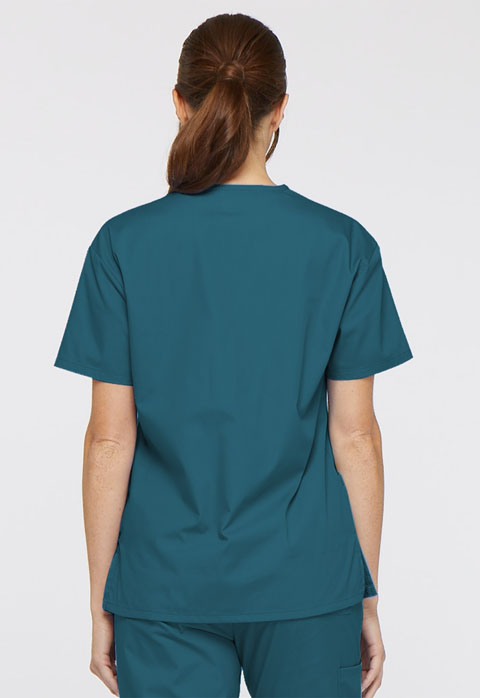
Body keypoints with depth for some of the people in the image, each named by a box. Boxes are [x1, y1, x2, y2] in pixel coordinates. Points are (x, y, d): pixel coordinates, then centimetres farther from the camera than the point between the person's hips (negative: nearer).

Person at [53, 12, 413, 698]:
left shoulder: (125, 244, -6)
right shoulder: (342, 245, -5)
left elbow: (110, 438, -5)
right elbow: (354, 434, -3)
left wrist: (101, 599, 5)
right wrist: (368, 597, 7)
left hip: (167, 587, 0)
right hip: (307, 585, 0)